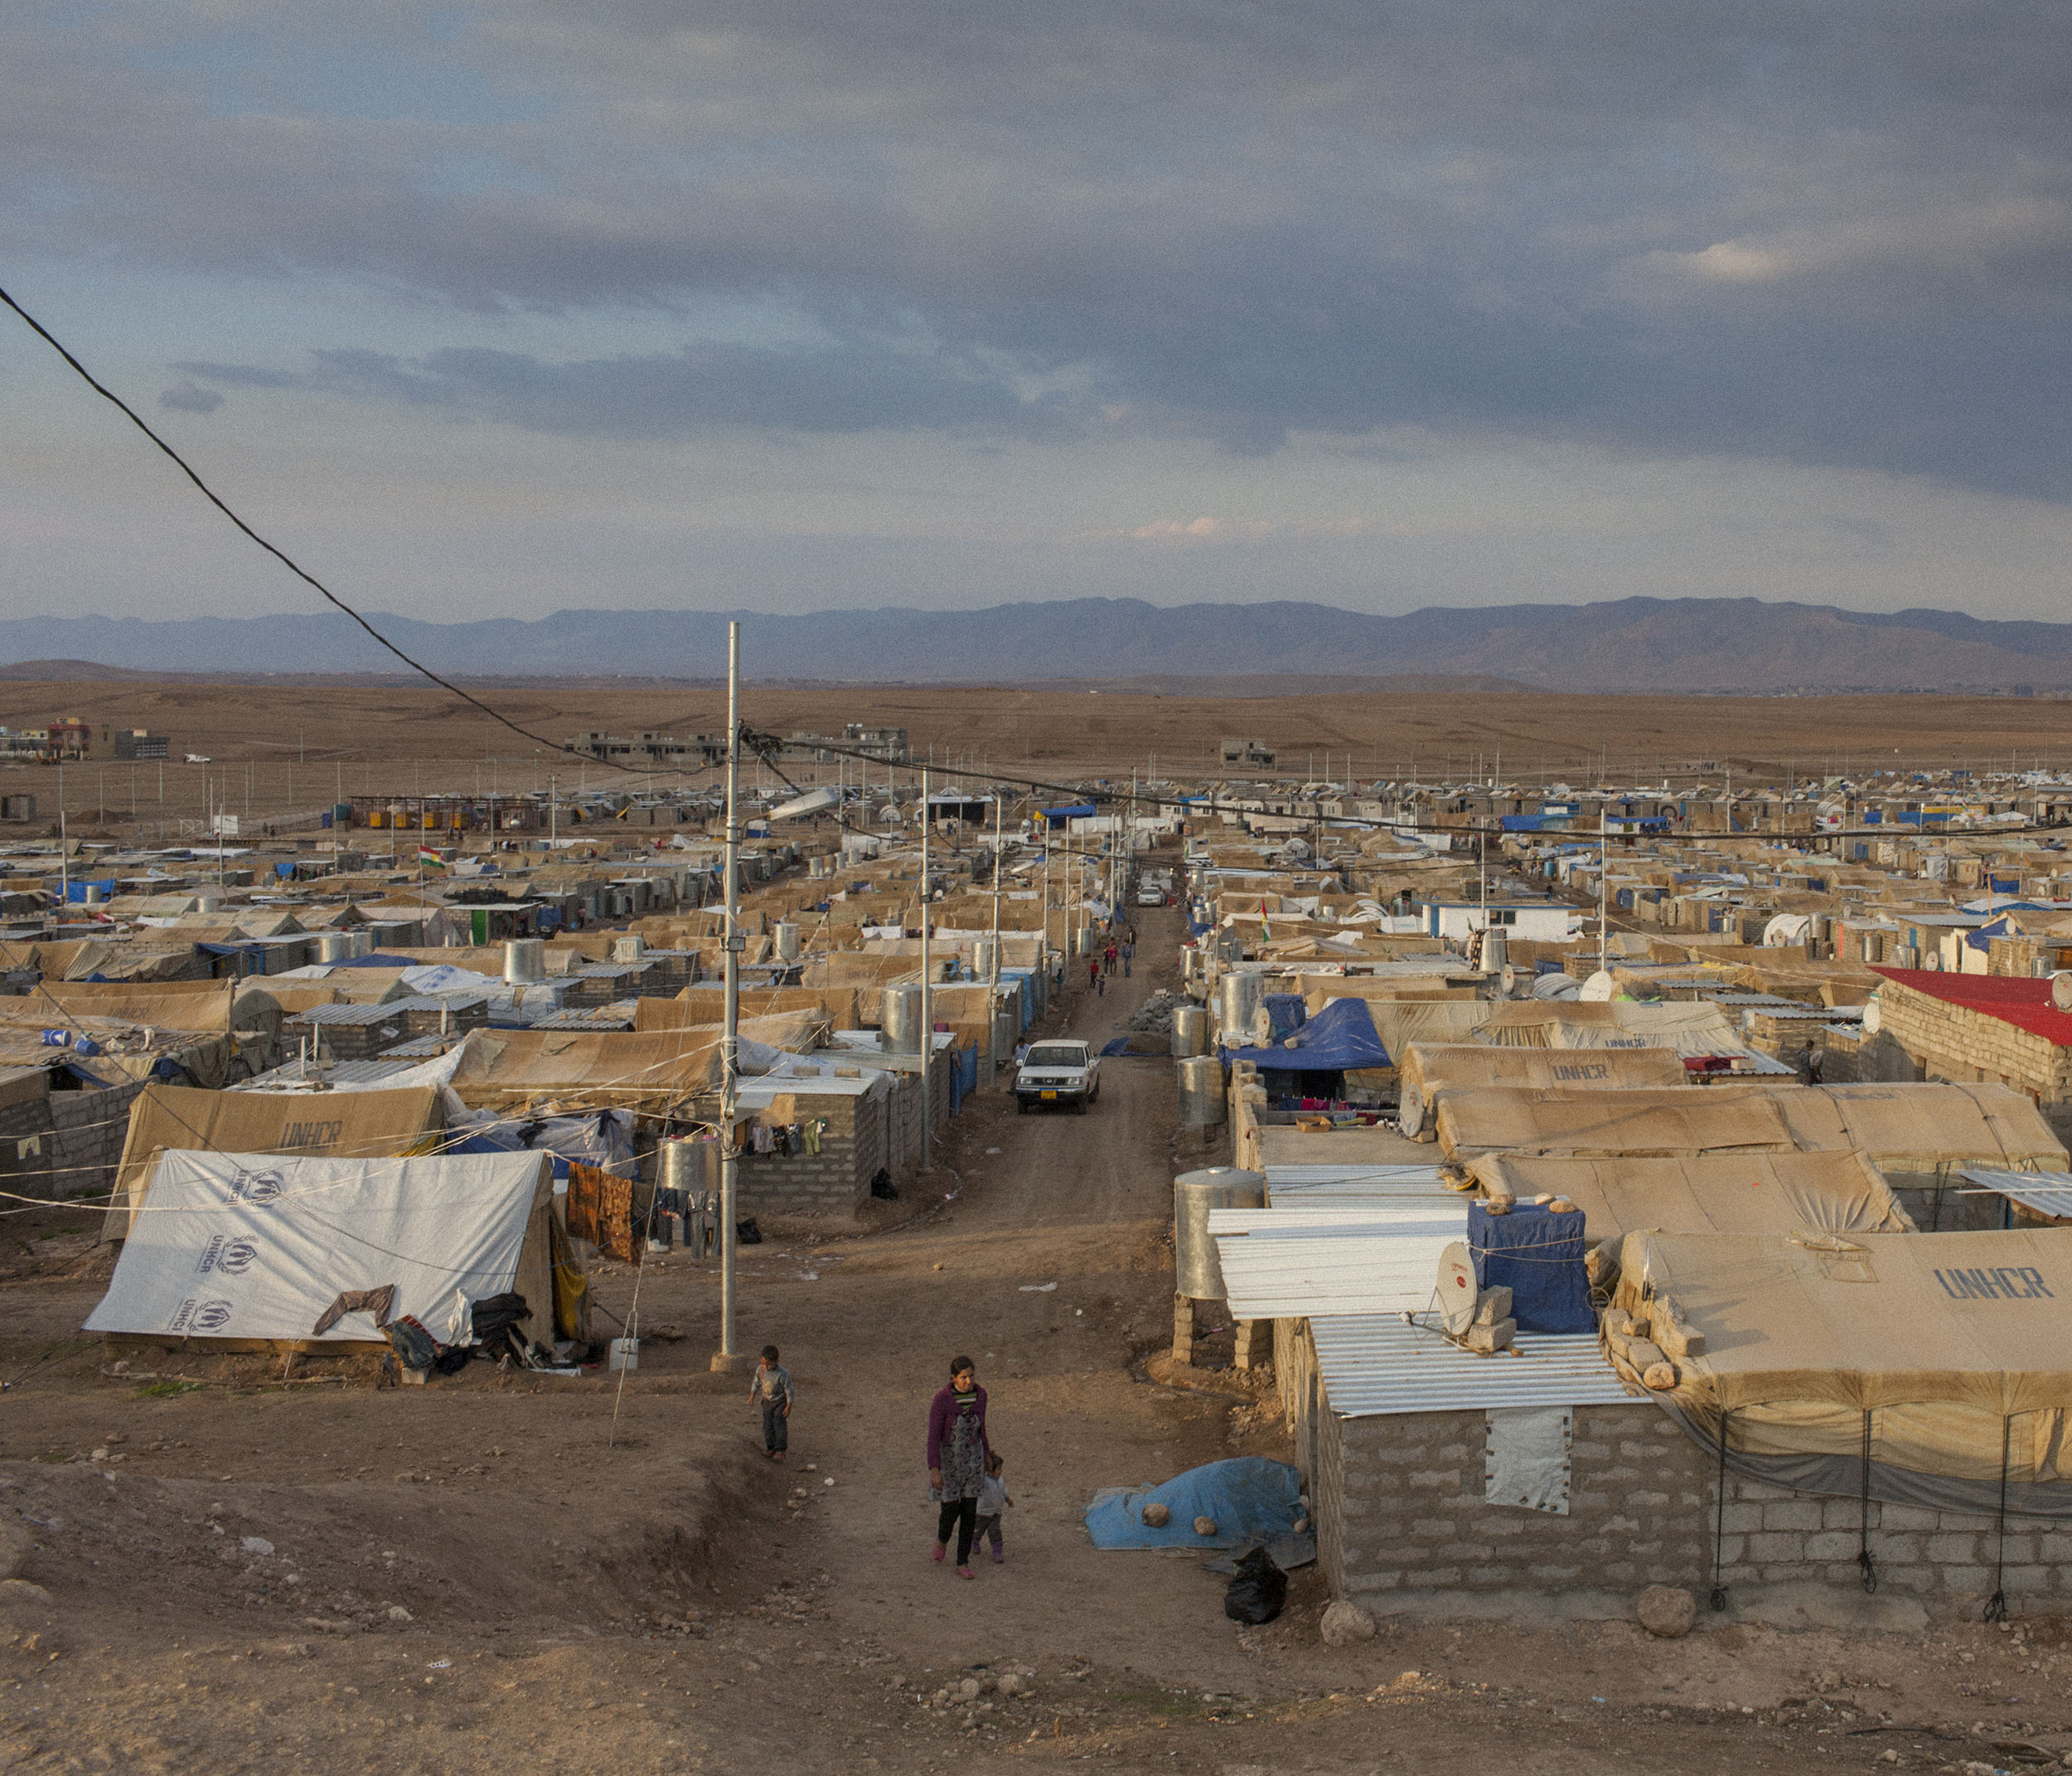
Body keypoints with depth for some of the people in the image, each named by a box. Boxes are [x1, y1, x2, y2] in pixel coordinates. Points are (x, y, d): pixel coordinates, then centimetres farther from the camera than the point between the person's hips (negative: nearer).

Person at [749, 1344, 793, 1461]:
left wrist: (789, 1406, -15)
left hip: (780, 1402, -6)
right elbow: (757, 1382, 9)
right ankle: (771, 1448, 20)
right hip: (767, 1401, 6)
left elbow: (789, 1390, -19)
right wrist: (752, 1395, 5)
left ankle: (780, 1451, 2)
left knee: (779, 1425, -6)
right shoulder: (761, 1369, -10)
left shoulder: (783, 1374, -27)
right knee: (768, 1425, 9)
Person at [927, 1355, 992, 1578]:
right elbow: (933, 1436, -23)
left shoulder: (979, 1394, -10)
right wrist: (934, 1470, -29)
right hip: (947, 1459, -4)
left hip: (972, 1459, 4)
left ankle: (963, 1563, 22)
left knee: (970, 1513, 6)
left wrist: (986, 1453, 17)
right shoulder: (941, 1400, -26)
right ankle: (942, 1539, 42)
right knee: (950, 1511, 6)